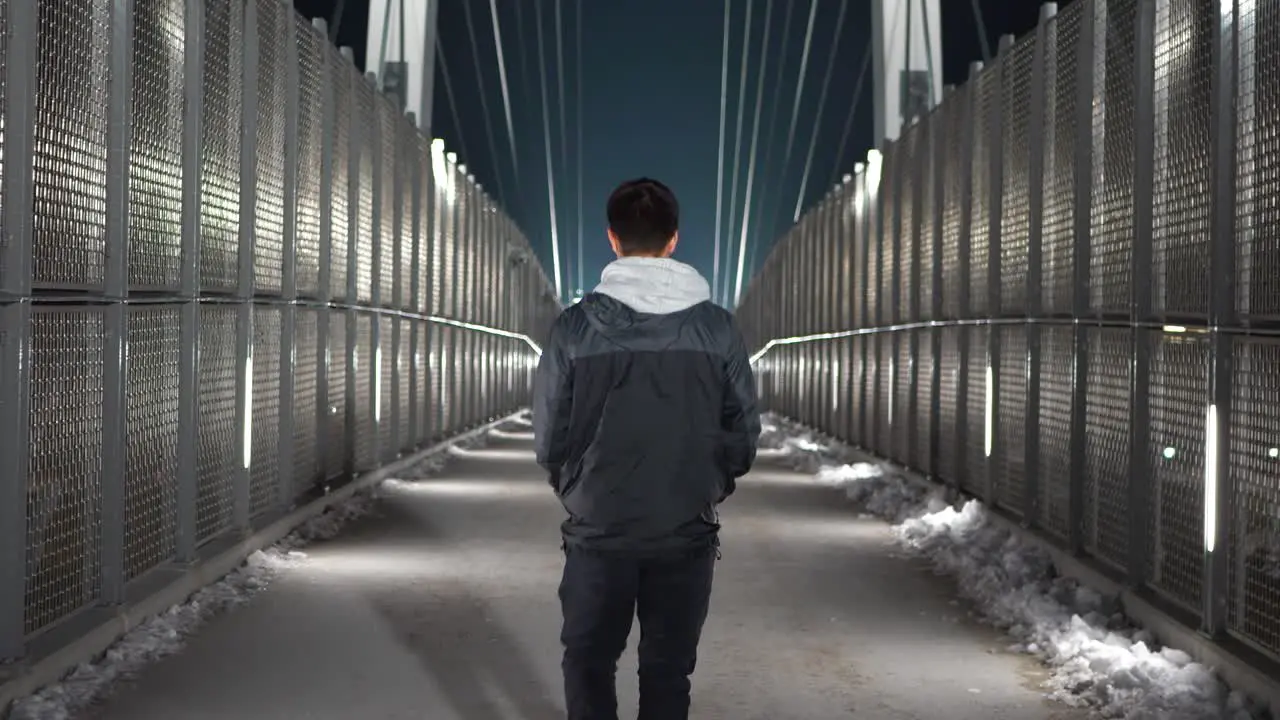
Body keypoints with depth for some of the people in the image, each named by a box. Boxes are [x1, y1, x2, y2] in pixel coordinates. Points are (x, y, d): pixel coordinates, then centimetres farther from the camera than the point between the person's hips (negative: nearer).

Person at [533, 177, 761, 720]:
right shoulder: (717, 327, -5)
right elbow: (743, 431, 0)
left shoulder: (575, 327, -8)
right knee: (668, 666, 12)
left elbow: (549, 436, -4)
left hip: (598, 529, -1)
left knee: (588, 659, 14)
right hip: (687, 531, 1)